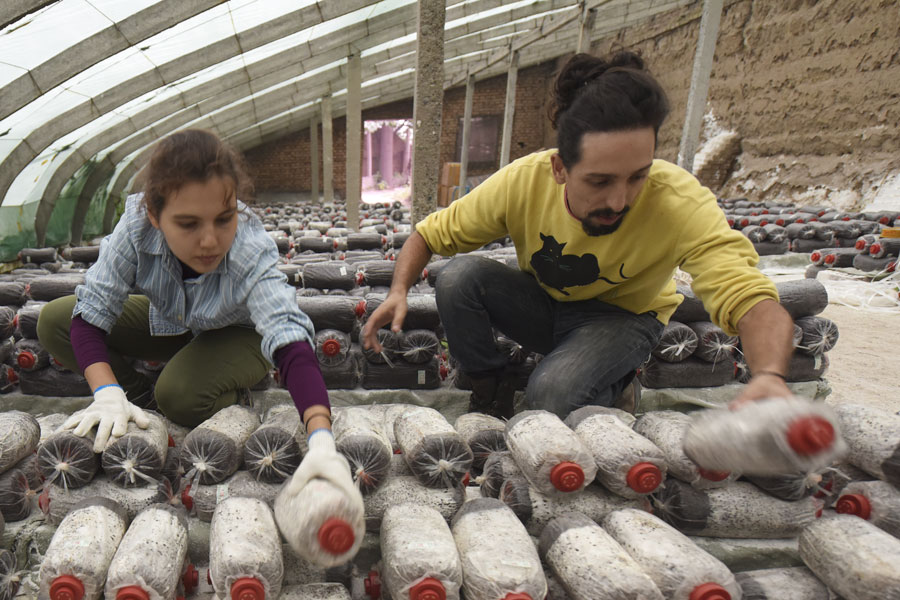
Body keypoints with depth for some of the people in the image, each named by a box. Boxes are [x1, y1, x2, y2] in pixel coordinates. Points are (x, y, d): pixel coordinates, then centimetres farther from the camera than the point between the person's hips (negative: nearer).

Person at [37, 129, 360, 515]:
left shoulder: (252, 254, -39)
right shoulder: (136, 226, -29)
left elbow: (290, 342, -51)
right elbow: (91, 313, -23)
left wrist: (321, 441, -63)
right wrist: (108, 394, -39)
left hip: (237, 334, -4)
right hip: (170, 322, 4)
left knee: (182, 396, -32)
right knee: (54, 321, -10)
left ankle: (235, 395, 2)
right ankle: (144, 401, 4)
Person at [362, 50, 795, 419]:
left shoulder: (680, 203, -30)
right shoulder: (521, 182, -24)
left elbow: (751, 299, -37)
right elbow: (430, 234, -13)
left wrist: (769, 376, -58)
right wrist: (399, 292, -29)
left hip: (622, 317, -2)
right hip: (540, 304, 3)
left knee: (551, 396, -32)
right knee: (457, 277, -24)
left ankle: (617, 388, 4)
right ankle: (491, 390, -1)